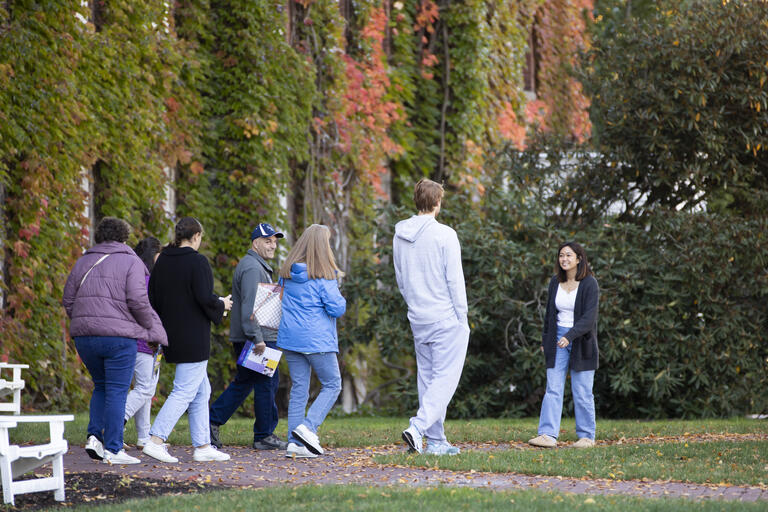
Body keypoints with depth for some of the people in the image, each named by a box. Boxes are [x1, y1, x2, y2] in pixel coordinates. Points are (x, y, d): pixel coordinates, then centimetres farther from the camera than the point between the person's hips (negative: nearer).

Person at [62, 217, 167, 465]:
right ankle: (113, 449, -2)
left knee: (101, 386, 20)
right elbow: (137, 300, -13)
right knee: (117, 391, -1)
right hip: (118, 336, -5)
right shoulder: (131, 262, -1)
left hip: (84, 337, 5)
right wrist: (152, 328, 0)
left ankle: (95, 435, 5)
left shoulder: (83, 262, 14)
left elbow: (68, 300, 12)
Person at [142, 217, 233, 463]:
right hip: (193, 338, -8)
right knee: (184, 392, -6)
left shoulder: (162, 261, 8)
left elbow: (153, 299, 10)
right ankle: (155, 440, -14)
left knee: (201, 391, 16)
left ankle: (203, 446, 17)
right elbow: (205, 299, -20)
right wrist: (222, 305, 0)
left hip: (173, 336, 8)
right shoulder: (197, 262, -14)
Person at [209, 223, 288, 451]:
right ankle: (264, 435, 1)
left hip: (248, 338, 11)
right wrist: (256, 338, -26)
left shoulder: (258, 266, 21)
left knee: (243, 383, 13)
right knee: (266, 383, -4)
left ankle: (212, 421, 11)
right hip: (256, 338, -11)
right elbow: (249, 306, -23)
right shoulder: (252, 267, -14)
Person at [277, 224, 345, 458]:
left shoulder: (289, 272, 6)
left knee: (299, 388, 9)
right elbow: (336, 308, -13)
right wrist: (341, 300, 7)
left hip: (290, 338, 6)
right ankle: (308, 427, -10)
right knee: (332, 385, 7)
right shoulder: (323, 276, -13)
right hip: (317, 340, -6)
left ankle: (295, 443, 5)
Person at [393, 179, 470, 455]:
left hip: (418, 319, 7)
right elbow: (454, 279, -12)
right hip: (446, 318, -7)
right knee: (445, 377, -5)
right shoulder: (444, 235, -12)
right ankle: (417, 427, -22)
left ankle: (436, 441, 12)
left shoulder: (400, 236, 7)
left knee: (427, 378, 11)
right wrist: (462, 318, -5)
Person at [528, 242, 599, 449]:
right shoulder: (555, 282, 7)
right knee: (553, 389, -5)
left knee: (582, 392, 0)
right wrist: (545, 339, 16)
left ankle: (587, 436, 9)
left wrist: (570, 336, -28)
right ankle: (548, 435, -11)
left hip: (580, 342, -5)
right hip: (558, 339, 5)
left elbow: (589, 317, -17)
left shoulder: (589, 284, -10)